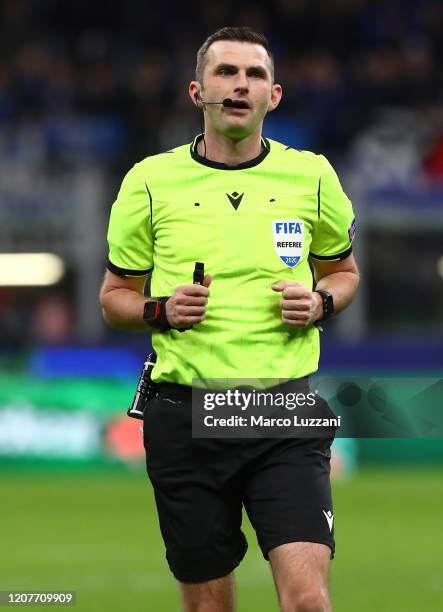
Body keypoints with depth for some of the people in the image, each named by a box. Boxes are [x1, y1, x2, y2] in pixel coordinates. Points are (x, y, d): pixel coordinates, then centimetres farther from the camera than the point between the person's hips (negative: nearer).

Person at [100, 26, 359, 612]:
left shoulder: (311, 175, 6)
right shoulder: (150, 181, 3)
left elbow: (344, 272, 20)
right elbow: (115, 296, 12)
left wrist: (320, 302, -2)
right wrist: (161, 311, -9)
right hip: (187, 417, 0)